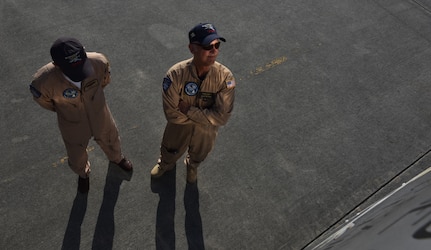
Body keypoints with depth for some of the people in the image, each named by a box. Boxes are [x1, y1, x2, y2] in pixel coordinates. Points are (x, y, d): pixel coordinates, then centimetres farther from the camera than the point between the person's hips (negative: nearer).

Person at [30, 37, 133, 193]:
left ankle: (117, 158, 70)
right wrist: (63, 110, 7)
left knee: (110, 141, 32)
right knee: (77, 159, 26)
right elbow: (42, 98, -10)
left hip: (100, 117, 1)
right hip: (73, 126, -1)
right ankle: (83, 174, 65)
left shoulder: (98, 62, -34)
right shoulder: (44, 81, -37)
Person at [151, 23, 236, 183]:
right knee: (170, 152, 31)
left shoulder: (225, 77, -31)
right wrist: (204, 117, -24)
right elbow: (172, 114, -28)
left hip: (206, 131, 1)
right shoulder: (176, 74, -33)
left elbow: (221, 117, -30)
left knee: (198, 155, 33)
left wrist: (189, 111, -30)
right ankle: (165, 164, 69)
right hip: (179, 127, 0)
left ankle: (192, 167, 71)